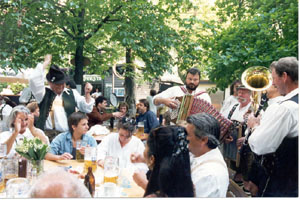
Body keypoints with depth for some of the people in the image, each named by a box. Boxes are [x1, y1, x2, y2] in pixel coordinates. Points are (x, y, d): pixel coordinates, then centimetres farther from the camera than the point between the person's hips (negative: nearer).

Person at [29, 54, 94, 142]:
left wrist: (87, 93, -2)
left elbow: (86, 109, 14)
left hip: (68, 135, 3)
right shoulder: (45, 93, 8)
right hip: (48, 135, -2)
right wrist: (46, 63, -1)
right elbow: (34, 80, -7)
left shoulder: (71, 94, 15)